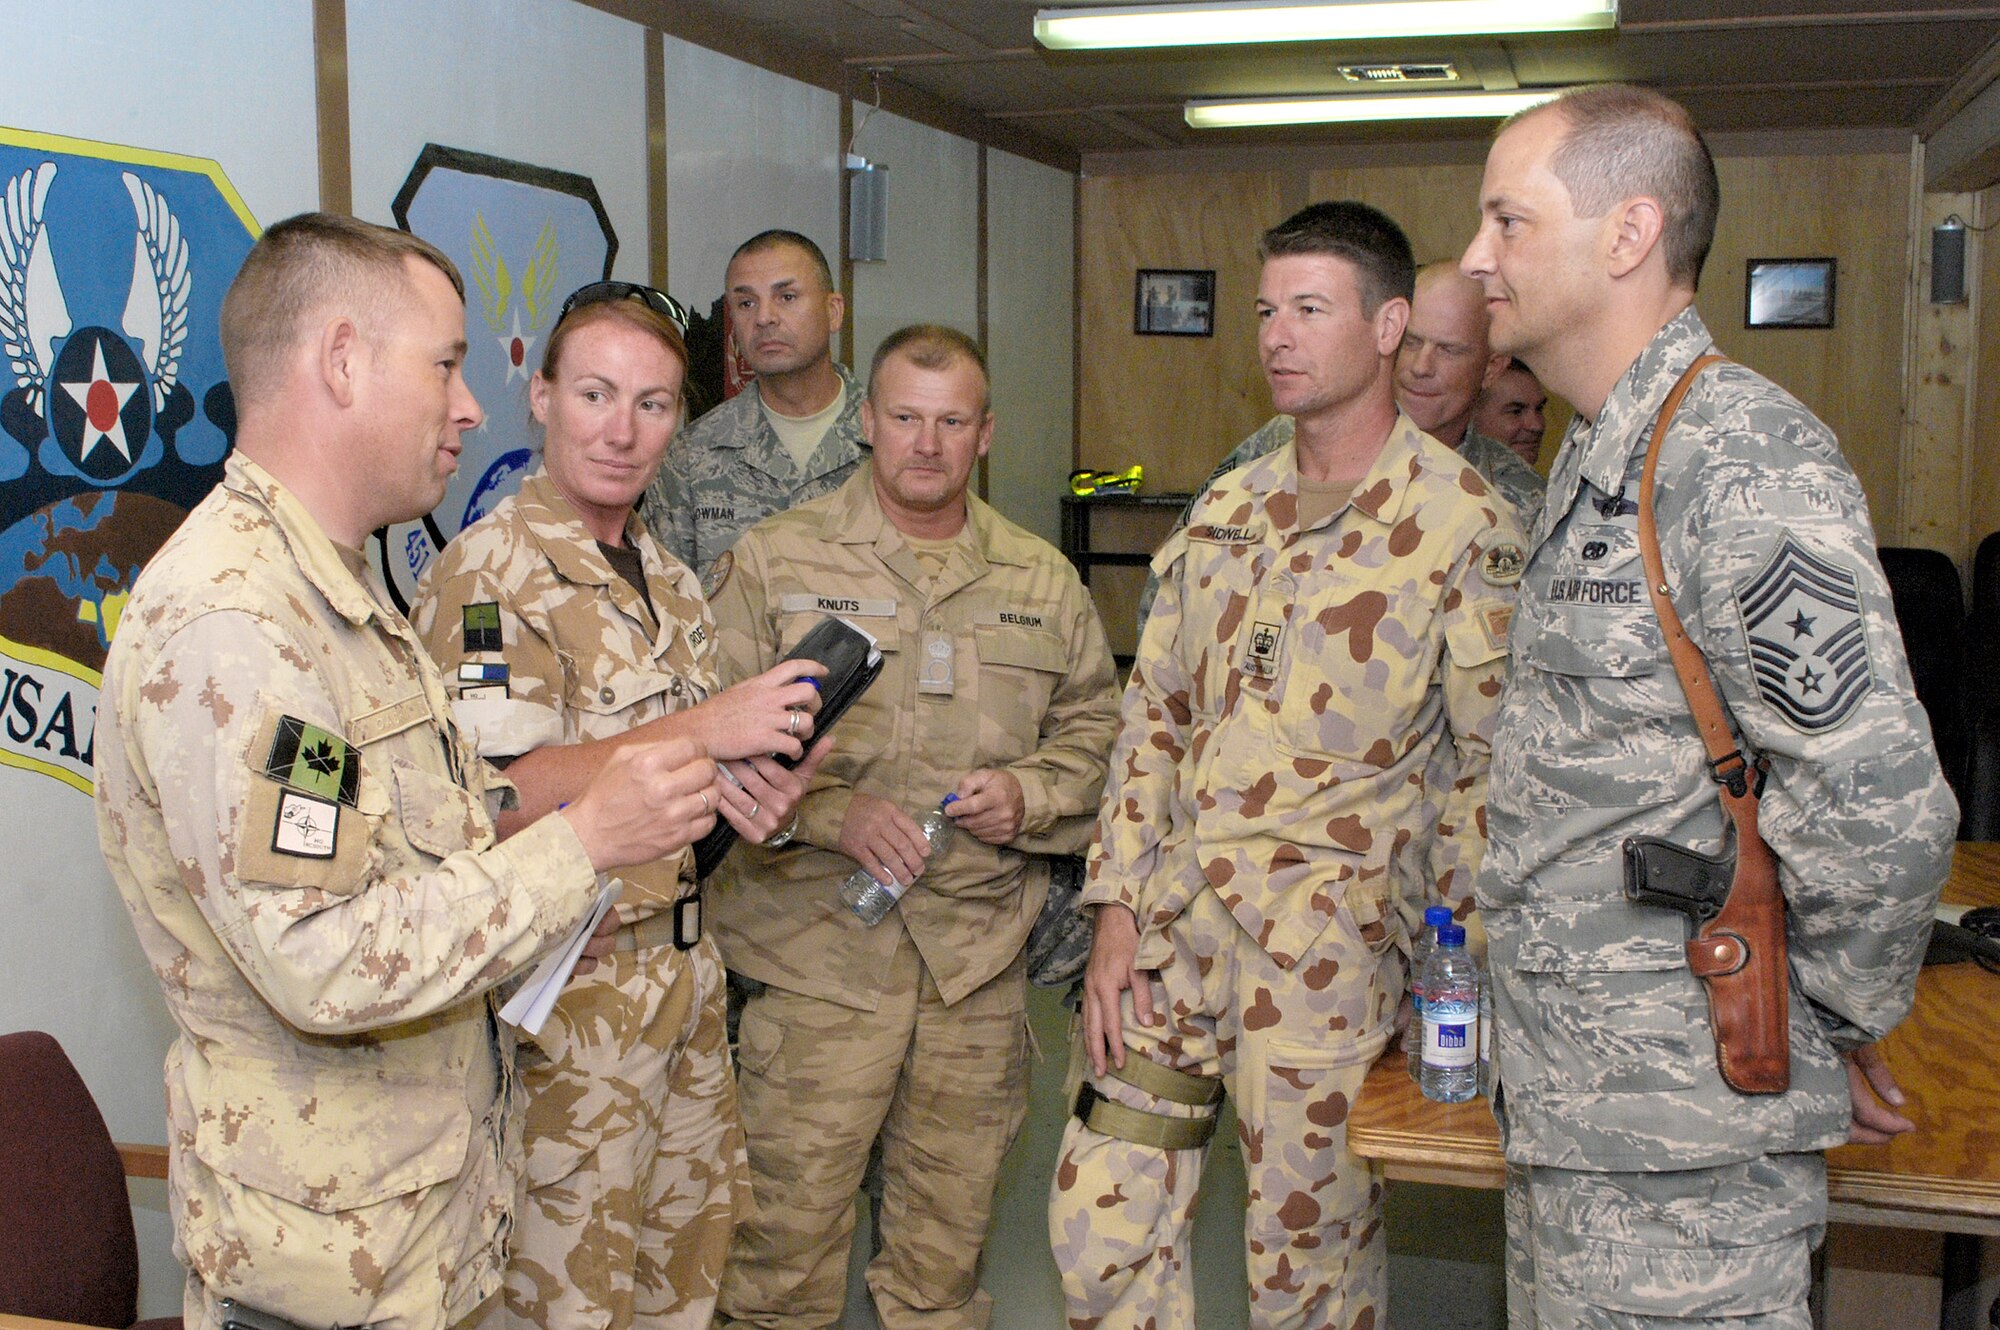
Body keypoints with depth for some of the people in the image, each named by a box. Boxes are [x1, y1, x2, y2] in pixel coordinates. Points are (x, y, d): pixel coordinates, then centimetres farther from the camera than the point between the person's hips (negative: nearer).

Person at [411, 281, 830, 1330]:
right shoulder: (494, 572, -16)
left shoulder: (664, 575, 11)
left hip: (682, 963, 8)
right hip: (563, 993, -8)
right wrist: (700, 731, -25)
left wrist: (752, 788, -3)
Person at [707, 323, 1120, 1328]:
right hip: (821, 948, -3)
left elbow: (1095, 728, 16)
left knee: (953, 1210, 15)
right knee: (793, 1208, 0)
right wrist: (833, 813, -16)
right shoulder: (777, 560, 0)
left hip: (982, 950, 3)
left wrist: (1031, 794, -4)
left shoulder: (1042, 581, 10)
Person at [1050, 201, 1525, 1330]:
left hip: (1328, 937, -5)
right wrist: (1119, 908, 5)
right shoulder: (1228, 510, 11)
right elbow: (1154, 714, 11)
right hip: (1175, 911, 5)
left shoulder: (1463, 526, -7)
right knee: (1100, 1223, 10)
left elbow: (1491, 765, -5)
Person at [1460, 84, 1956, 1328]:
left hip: (1680, 1130, -9)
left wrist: (1838, 1024, -10)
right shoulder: (1597, 458, 15)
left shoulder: (1742, 464, -19)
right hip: (1571, 1091, 9)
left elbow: (1878, 808, -24)